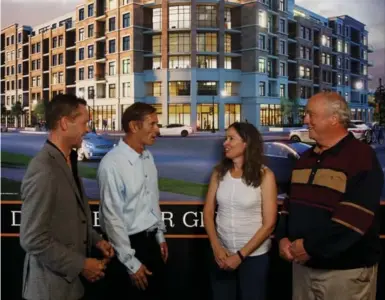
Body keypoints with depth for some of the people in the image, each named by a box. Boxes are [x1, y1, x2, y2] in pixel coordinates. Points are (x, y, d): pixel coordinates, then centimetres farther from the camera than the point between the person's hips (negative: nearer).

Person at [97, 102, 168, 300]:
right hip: (129, 244, -7)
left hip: (151, 241, 7)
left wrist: (160, 236, 16)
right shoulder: (112, 164, -22)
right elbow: (112, 217, -19)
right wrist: (131, 263, -15)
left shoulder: (148, 157, 3)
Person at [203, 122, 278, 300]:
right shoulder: (219, 172, 0)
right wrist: (216, 247, -9)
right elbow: (208, 212, 2)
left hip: (254, 256, -3)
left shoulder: (264, 175, -10)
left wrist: (241, 255, -12)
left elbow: (269, 224, -10)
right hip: (222, 254, 3)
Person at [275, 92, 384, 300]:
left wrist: (311, 246, -19)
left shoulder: (362, 157, -14)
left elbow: (355, 218, -22)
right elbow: (291, 202, 16)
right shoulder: (306, 158, 11)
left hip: (345, 270, -7)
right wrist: (283, 237, 1)